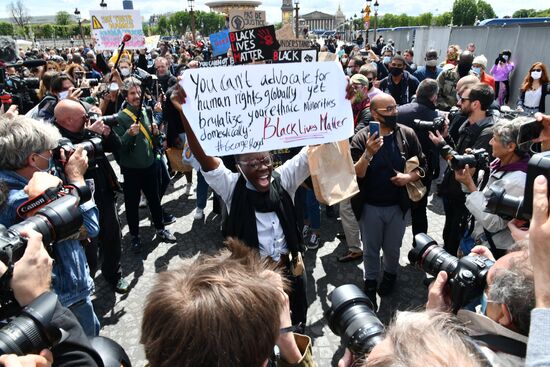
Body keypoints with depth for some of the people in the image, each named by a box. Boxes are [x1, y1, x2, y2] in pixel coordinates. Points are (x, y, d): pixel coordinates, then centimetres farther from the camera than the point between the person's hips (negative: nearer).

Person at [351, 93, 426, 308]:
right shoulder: (361, 138, -13)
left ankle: (390, 275, 48)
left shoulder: (407, 134, -6)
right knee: (371, 250, 15)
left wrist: (409, 177, -16)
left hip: (397, 205, 2)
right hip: (370, 206, -1)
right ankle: (370, 283, 39)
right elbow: (355, 175, -17)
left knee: (392, 248, 18)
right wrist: (369, 153, -32)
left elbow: (422, 166, 3)